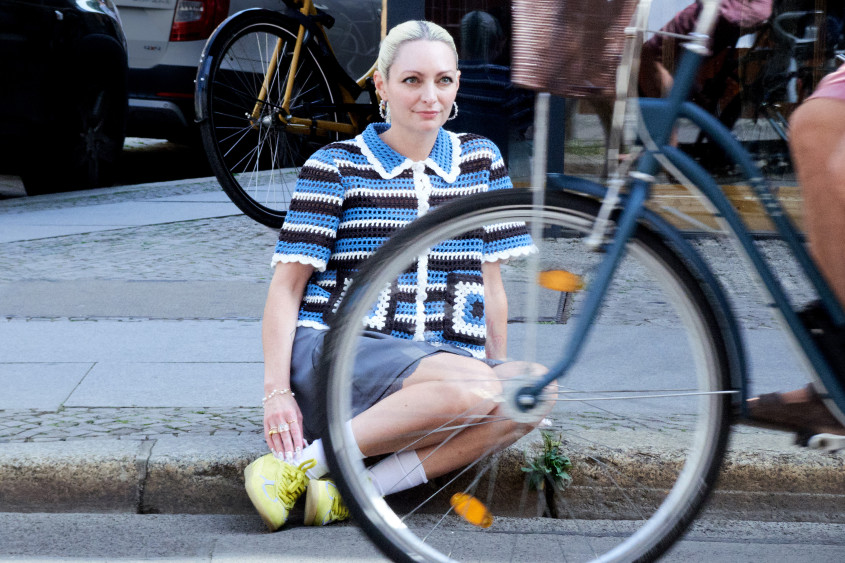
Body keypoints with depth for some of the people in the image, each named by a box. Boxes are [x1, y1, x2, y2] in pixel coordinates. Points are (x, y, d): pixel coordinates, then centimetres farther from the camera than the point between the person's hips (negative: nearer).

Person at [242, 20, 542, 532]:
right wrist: (277, 390, -11)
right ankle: (302, 463, -24)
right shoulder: (335, 167, 3)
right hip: (338, 352, -4)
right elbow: (287, 287, 0)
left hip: (447, 356, 5)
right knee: (470, 385, -34)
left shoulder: (481, 160, 15)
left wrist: (505, 373, 10)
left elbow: (490, 283, 16)